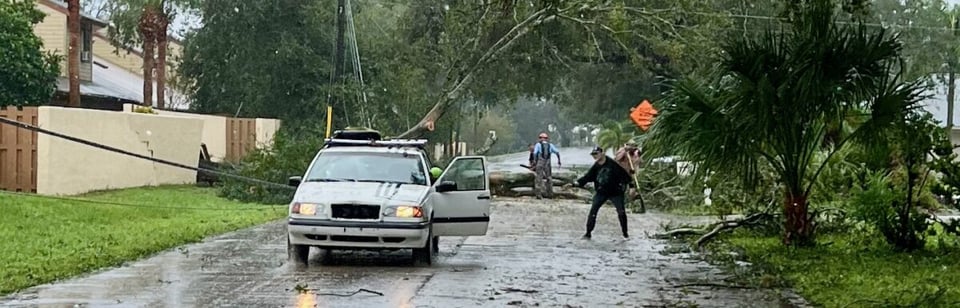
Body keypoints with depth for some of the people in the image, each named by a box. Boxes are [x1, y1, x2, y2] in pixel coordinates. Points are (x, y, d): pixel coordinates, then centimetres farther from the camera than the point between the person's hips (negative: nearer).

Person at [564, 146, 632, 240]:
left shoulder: (612, 164, -15)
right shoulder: (595, 167, -2)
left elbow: (624, 175, -12)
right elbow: (587, 177, 1)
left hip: (615, 192, -3)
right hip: (601, 192, 3)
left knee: (621, 212, -1)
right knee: (593, 211, -7)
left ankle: (625, 233, 17)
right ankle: (588, 233, 2)